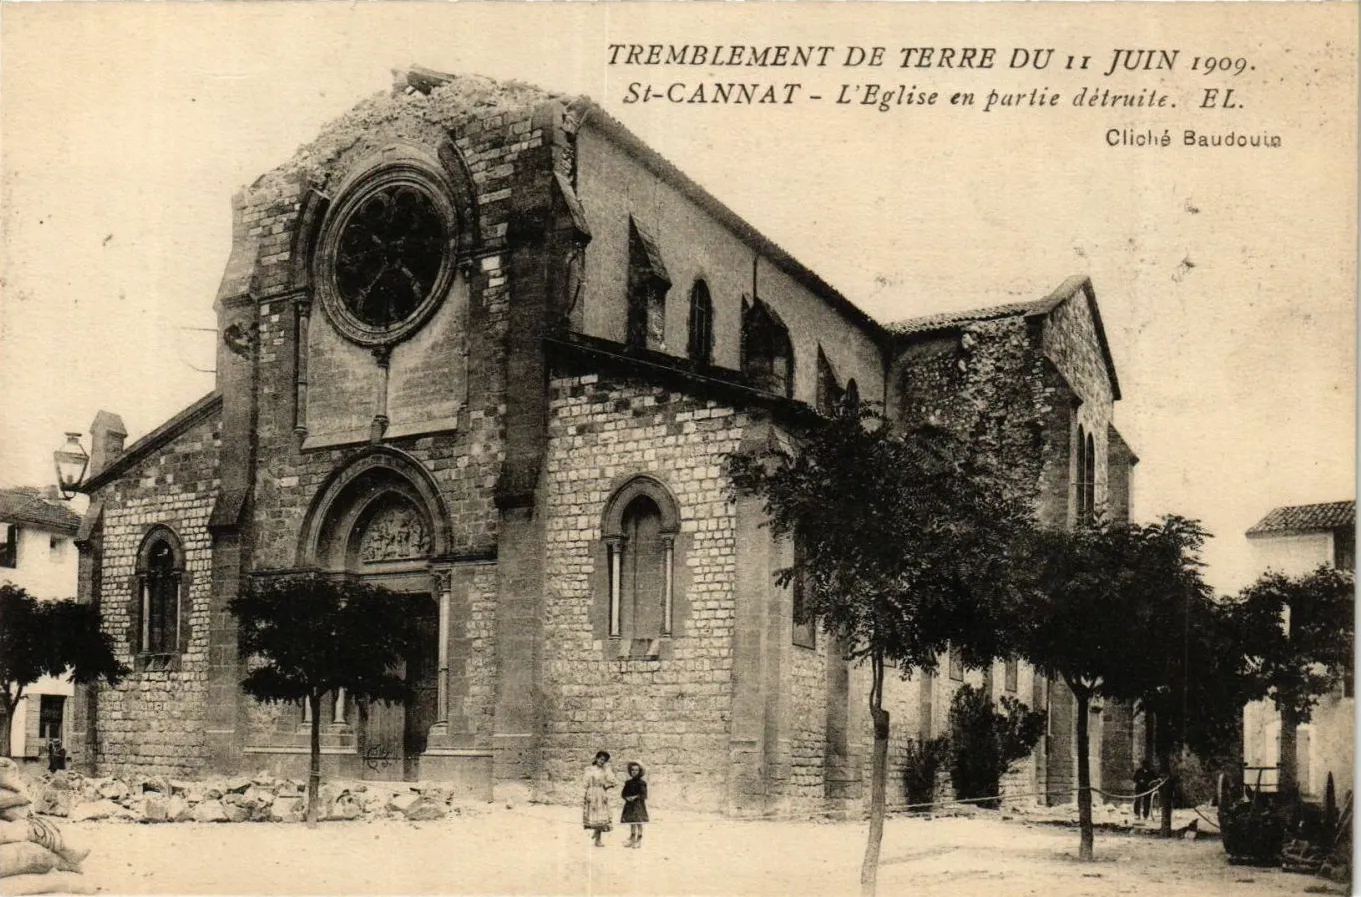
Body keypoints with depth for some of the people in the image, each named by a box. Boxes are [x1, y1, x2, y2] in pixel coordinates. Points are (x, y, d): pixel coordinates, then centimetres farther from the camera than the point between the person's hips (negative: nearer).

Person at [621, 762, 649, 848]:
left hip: (638, 805, -6)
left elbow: (643, 795, -13)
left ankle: (639, 841, 2)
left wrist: (635, 797, -21)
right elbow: (623, 793, 10)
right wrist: (627, 798, -9)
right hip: (629, 804, 6)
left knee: (638, 822, -5)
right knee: (631, 823, 12)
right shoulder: (628, 783, 9)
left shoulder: (641, 782, -7)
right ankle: (632, 840, 21)